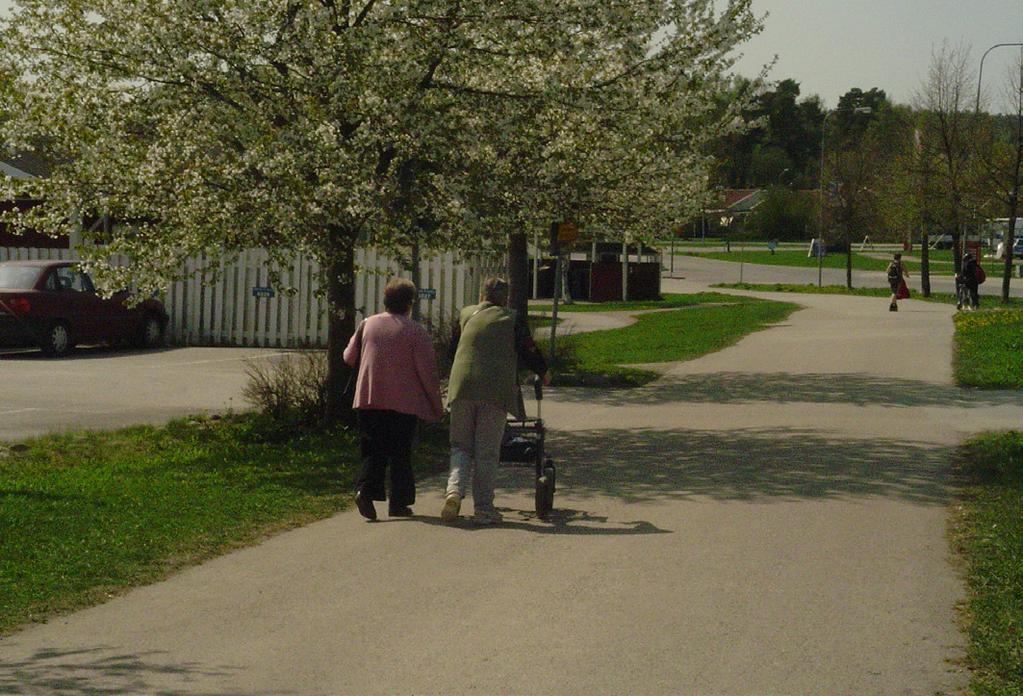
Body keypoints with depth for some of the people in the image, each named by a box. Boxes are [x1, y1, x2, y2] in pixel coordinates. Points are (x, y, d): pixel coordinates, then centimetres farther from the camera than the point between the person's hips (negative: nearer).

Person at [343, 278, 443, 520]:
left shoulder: (367, 324, 6)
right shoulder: (416, 332, -6)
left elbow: (349, 357, 12)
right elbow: (427, 371, -8)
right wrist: (436, 405, 1)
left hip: (368, 398, 3)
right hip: (403, 401, -3)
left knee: (373, 451, 9)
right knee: (400, 454, 7)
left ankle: (365, 488, -13)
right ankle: (399, 503, 7)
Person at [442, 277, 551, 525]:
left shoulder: (465, 315, 15)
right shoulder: (512, 321, 6)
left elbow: (452, 350, 26)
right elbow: (529, 351, 11)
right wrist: (544, 373, 30)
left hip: (462, 389, 2)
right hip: (495, 391, -2)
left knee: (461, 446, 11)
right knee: (487, 451, 2)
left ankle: (454, 489, -13)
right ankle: (483, 508, 3)